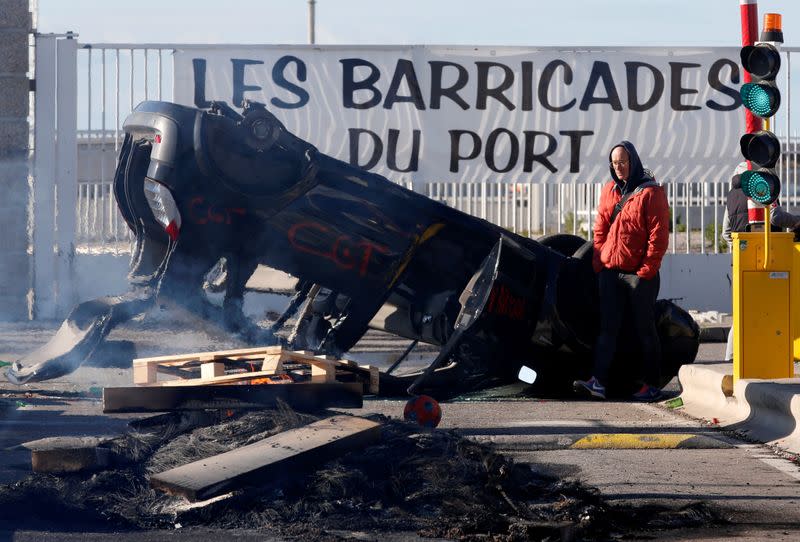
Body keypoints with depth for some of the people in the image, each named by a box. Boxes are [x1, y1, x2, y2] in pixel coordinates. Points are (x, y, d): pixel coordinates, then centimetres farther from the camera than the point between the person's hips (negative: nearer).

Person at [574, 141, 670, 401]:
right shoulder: (609, 190, 12)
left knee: (645, 329, 3)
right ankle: (598, 382, -6)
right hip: (610, 270, 5)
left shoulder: (650, 192, -7)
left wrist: (647, 269, -15)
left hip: (639, 273, -5)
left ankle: (651, 384, 10)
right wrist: (599, 261, 5)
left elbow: (658, 235, -11)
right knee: (607, 328, 0)